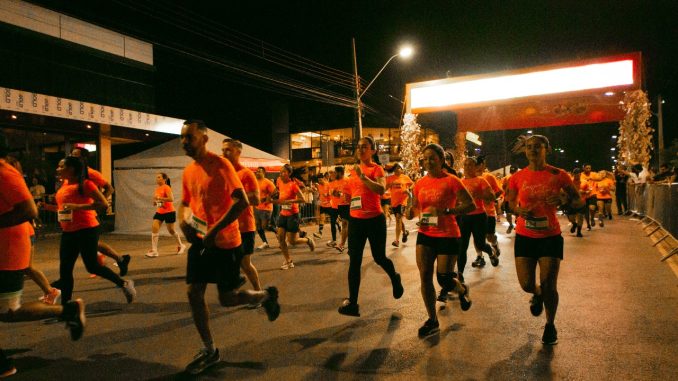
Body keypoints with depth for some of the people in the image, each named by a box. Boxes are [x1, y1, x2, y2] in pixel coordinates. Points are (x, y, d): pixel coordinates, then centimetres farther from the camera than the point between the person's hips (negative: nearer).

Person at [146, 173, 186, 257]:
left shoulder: (166, 188, -14)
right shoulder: (157, 189, 8)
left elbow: (171, 199, -26)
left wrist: (159, 198, -29)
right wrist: (155, 202, 0)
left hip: (169, 212, -7)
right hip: (159, 212, 7)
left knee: (171, 230, 5)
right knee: (154, 228, -10)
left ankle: (181, 246, 29)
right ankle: (154, 250, -9)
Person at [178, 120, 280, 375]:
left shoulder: (219, 165, -14)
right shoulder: (188, 171, 9)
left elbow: (242, 202, -23)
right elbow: (185, 204, 22)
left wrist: (214, 231, -25)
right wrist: (183, 221, -1)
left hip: (224, 241, -7)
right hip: (199, 240, 7)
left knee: (228, 298, -1)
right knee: (194, 293, 4)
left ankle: (266, 296, 30)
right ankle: (209, 350, 19)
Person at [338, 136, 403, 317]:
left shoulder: (377, 169, -7)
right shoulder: (354, 169, 10)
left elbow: (381, 190, -26)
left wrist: (362, 176, -28)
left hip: (375, 219, -5)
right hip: (356, 220, 5)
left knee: (379, 257, 8)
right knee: (354, 261, 0)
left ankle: (395, 278, 41)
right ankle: (352, 302, 4)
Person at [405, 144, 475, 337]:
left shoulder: (451, 181, -11)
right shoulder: (420, 183, 4)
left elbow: (471, 205, -14)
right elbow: (416, 208, 16)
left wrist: (446, 211, -25)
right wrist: (410, 212, -9)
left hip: (448, 236, -5)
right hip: (425, 235, 5)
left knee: (444, 279, -2)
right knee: (425, 277, 2)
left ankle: (462, 290, 35)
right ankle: (432, 320, 16)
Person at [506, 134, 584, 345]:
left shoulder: (558, 175, -5)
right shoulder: (518, 177, -1)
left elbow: (579, 201, 2)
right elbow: (511, 203, 12)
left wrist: (563, 200, -20)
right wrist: (519, 210, -11)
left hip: (550, 236, -1)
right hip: (525, 236, 2)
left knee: (548, 286, 0)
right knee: (526, 284, 1)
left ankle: (550, 325, 26)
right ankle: (537, 295, 40)